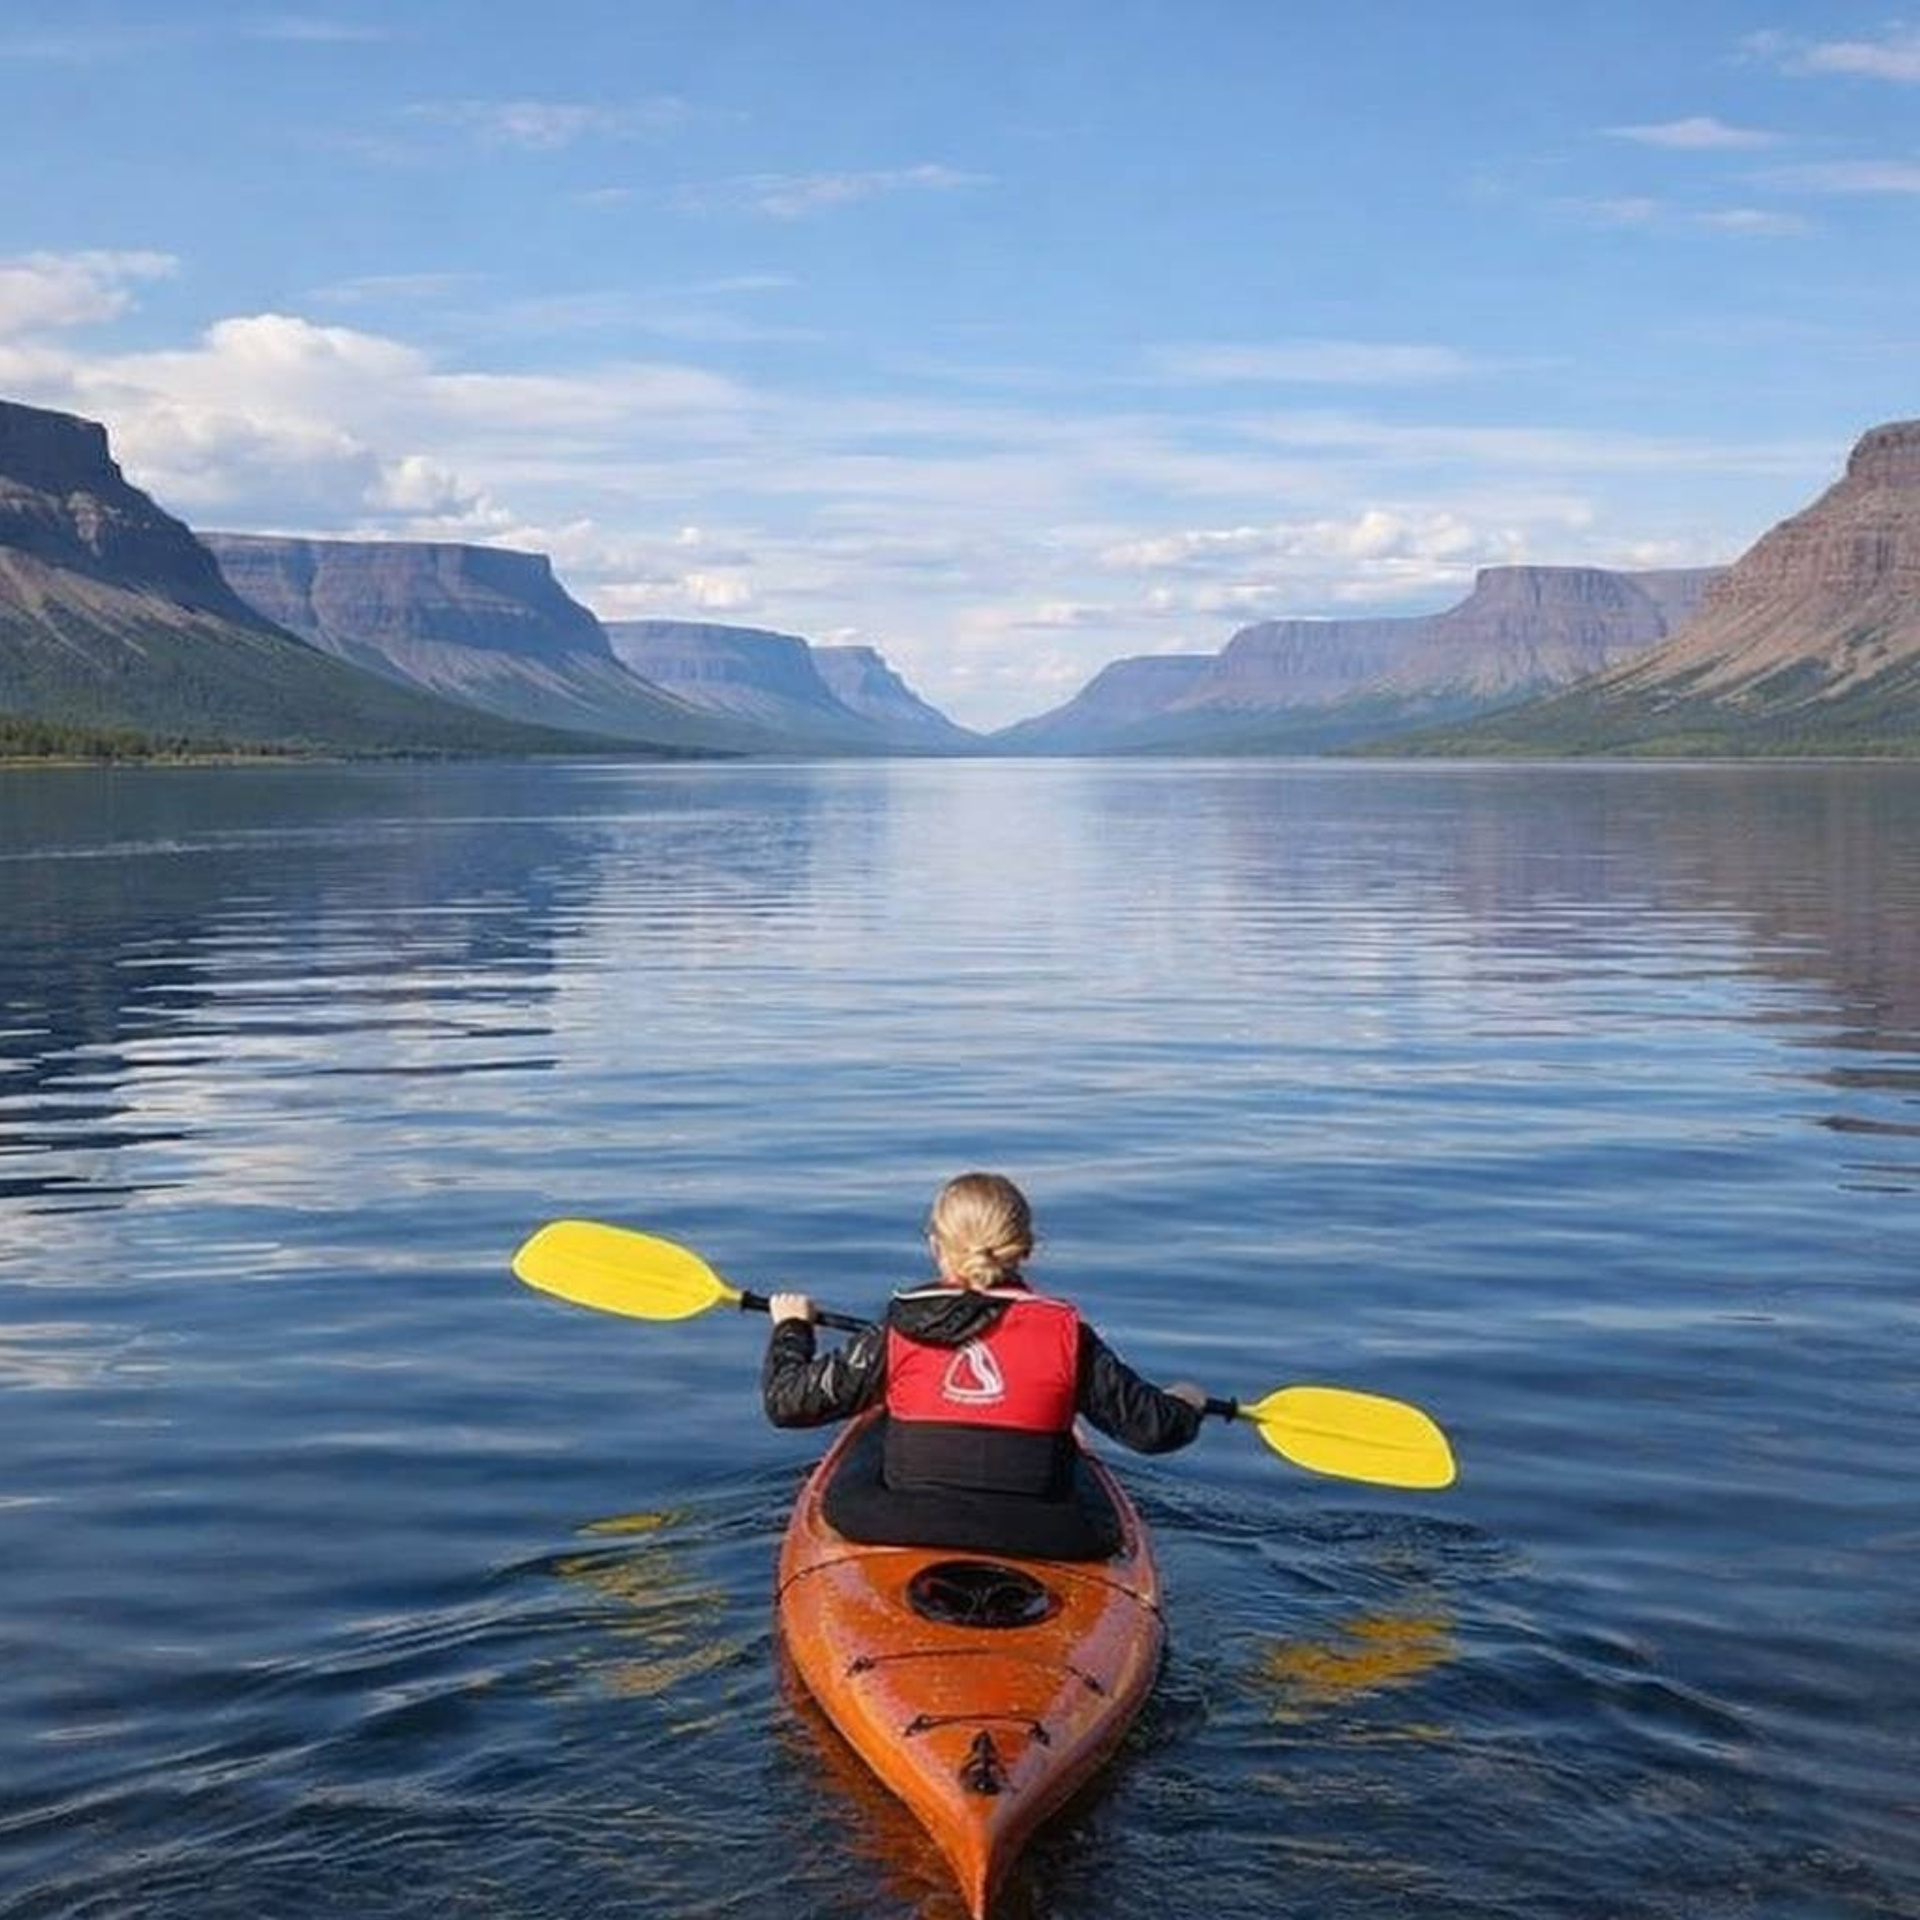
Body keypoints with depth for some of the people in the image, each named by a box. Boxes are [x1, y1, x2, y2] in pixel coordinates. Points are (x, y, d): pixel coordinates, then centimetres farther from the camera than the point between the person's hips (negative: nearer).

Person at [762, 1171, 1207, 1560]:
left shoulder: (898, 1333, -5)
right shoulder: (1065, 1333, -5)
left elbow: (788, 1401, 2)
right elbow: (1150, 1427, 2)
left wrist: (791, 1328, 21)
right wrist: (1184, 1406, 26)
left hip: (897, 1529, -1)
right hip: (1039, 1540, 1)